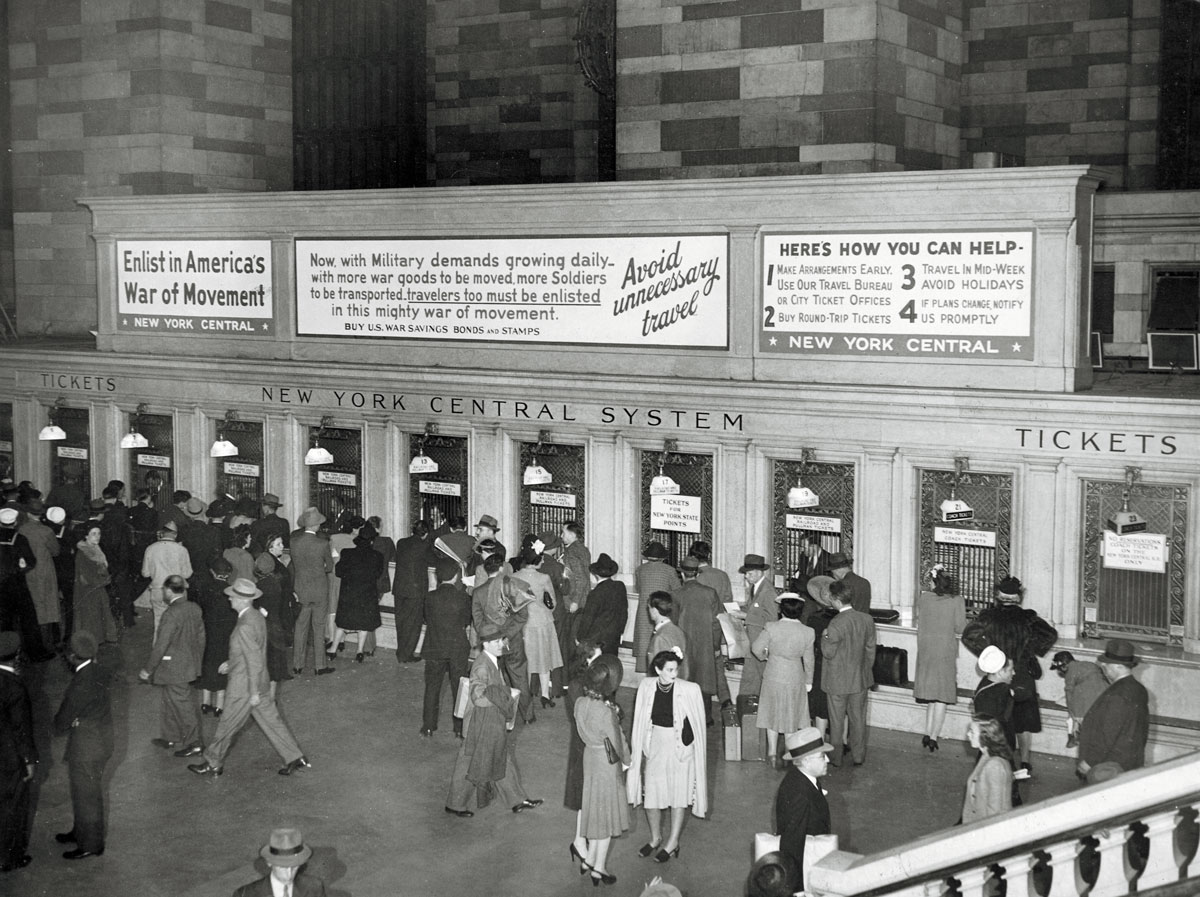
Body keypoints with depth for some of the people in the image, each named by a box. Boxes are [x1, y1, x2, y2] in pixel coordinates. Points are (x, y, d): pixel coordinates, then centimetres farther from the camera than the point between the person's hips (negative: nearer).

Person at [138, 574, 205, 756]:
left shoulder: (171, 614, -25)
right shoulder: (195, 608, 0)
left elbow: (161, 646, -22)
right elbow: (201, 637, 9)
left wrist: (147, 669, -12)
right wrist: (197, 660, 22)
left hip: (175, 668, -8)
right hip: (190, 664, 8)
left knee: (183, 705, 4)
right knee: (168, 702, 23)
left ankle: (193, 743, 14)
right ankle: (169, 737, 34)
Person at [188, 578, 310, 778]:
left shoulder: (245, 626, -26)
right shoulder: (257, 617, 3)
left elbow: (255, 661, -25)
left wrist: (254, 693, -20)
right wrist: (231, 663, 22)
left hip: (244, 688, -9)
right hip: (259, 684, 9)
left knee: (227, 726, 8)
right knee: (272, 721, 14)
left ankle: (213, 764, 23)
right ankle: (295, 758, 17)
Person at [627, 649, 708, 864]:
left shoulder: (689, 690, -17)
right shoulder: (646, 687, -9)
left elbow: (698, 723, -7)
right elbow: (640, 720, 3)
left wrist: (697, 749, -4)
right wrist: (638, 745, 7)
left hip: (681, 747, -3)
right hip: (654, 745, 3)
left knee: (679, 796, 9)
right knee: (651, 793, 12)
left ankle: (673, 843, 28)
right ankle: (656, 837, 36)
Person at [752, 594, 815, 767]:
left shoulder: (771, 628, -19)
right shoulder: (807, 632, -13)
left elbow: (756, 648, -13)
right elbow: (808, 660, -3)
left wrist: (764, 657, 10)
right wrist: (808, 681, 10)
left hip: (773, 678, -1)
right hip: (795, 679, 1)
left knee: (772, 714, 15)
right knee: (792, 716, 17)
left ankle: (773, 754, 17)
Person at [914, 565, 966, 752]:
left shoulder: (923, 597, -6)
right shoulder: (957, 600, -10)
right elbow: (960, 628, -8)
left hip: (925, 649, 2)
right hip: (946, 651, -2)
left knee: (932, 696, 16)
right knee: (941, 698, 5)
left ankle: (928, 734, 15)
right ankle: (933, 737, 3)